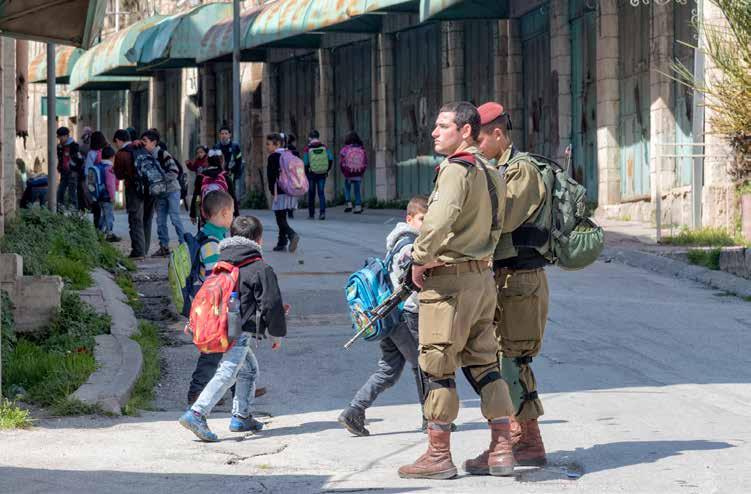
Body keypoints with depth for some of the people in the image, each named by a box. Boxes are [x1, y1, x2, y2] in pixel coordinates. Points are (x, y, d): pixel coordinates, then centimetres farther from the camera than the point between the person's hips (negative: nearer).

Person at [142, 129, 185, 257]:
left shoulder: (163, 155, -15)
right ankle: (164, 246, 12)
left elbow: (174, 172, -21)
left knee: (175, 218, -9)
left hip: (172, 190, -7)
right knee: (160, 220, 6)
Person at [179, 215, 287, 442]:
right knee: (226, 374, -15)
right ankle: (196, 414, -29)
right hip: (240, 331, -8)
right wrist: (277, 332, 9)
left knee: (249, 369, 25)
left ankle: (241, 417, 25)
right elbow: (271, 304, -6)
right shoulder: (261, 269, -5)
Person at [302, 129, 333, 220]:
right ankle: (322, 212, -11)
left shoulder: (307, 149, -9)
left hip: (311, 174, -2)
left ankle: (311, 214, 15)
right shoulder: (324, 147, -2)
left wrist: (305, 173, 3)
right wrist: (327, 170, 6)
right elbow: (331, 159, -6)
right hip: (322, 174, 2)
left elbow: (305, 163, -11)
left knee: (311, 194, 10)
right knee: (321, 193, 6)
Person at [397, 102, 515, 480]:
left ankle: (438, 456, 5)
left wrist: (420, 259, -17)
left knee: (438, 367, 0)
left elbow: (440, 219, -31)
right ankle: (501, 451, 12)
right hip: (483, 277, 9)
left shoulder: (456, 169, -15)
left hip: (448, 279, -9)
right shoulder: (491, 173, 14)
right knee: (484, 364, 12)